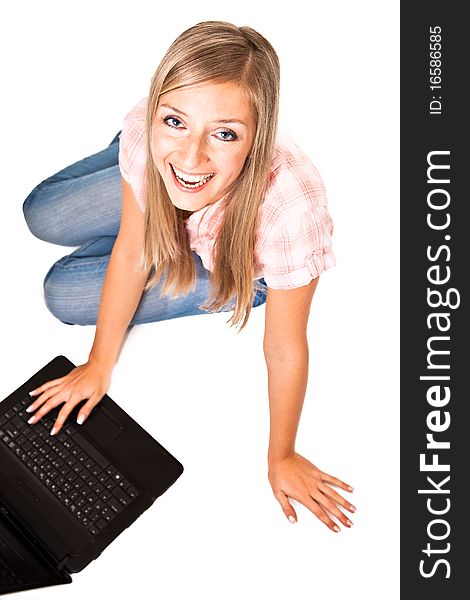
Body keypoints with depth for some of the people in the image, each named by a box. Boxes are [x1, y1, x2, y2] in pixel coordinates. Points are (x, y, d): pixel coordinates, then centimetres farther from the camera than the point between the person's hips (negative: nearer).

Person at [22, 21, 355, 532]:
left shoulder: (291, 206, -47)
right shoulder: (145, 132, -34)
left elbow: (284, 349, -31)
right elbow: (131, 250, -17)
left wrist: (281, 457, -15)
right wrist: (99, 364, -6)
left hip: (243, 270, -3)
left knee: (62, 294, -2)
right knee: (40, 216, 14)